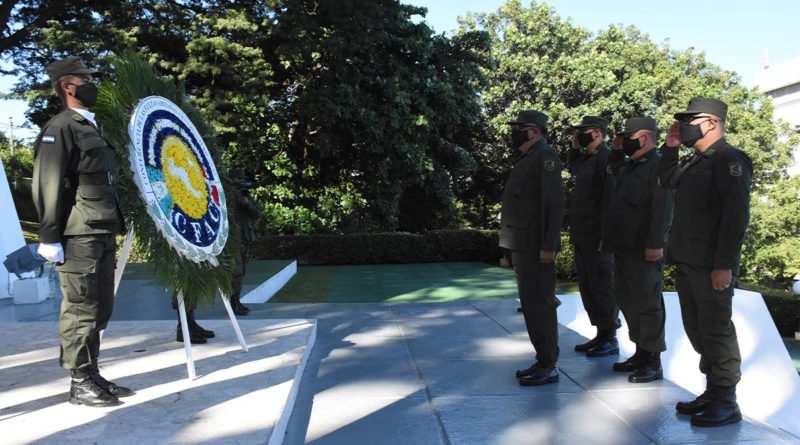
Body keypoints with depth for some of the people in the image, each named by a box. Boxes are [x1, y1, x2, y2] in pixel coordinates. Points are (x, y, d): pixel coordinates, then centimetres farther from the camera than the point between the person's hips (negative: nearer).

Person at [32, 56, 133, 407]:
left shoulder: (90, 126, 20)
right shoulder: (60, 128, -7)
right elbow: (48, 186, -14)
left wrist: (115, 226, 18)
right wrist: (49, 237, -18)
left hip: (103, 233, 9)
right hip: (78, 234, -9)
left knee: (100, 309, 13)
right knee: (80, 309, -2)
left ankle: (92, 375, 24)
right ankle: (80, 384, 8)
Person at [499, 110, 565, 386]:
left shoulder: (545, 157, -11)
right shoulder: (526, 159, 18)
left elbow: (555, 203, -18)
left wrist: (548, 246, -23)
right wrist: (516, 249, 18)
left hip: (535, 247, -10)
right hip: (521, 246, 10)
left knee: (539, 304, -5)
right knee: (530, 304, 14)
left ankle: (549, 367, 4)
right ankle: (542, 360, 23)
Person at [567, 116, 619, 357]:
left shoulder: (607, 157, -12)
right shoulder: (584, 158, 14)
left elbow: (611, 198, -18)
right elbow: (571, 170, 36)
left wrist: (605, 235, -22)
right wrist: (574, 148, 18)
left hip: (597, 237, -9)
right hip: (581, 235, 9)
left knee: (602, 286, -1)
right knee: (587, 286, 13)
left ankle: (610, 339, 10)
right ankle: (601, 334, 24)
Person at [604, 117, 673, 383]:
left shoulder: (659, 165, -11)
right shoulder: (629, 166, 16)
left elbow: (663, 209, -20)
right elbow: (611, 169, 39)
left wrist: (655, 244, -25)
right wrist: (616, 151, 20)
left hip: (644, 249, -9)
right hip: (623, 246, 9)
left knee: (646, 303, -2)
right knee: (627, 300, 15)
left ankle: (653, 363, 8)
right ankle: (640, 353, 27)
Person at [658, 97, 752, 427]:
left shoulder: (730, 160, -11)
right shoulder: (697, 162, 16)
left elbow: (735, 215, -19)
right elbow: (667, 180, 33)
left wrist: (724, 264, -23)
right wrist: (670, 148, 17)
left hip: (712, 265, -9)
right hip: (687, 261, 9)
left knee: (716, 331, -2)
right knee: (697, 330, 14)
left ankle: (726, 404, 8)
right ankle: (712, 393, 25)